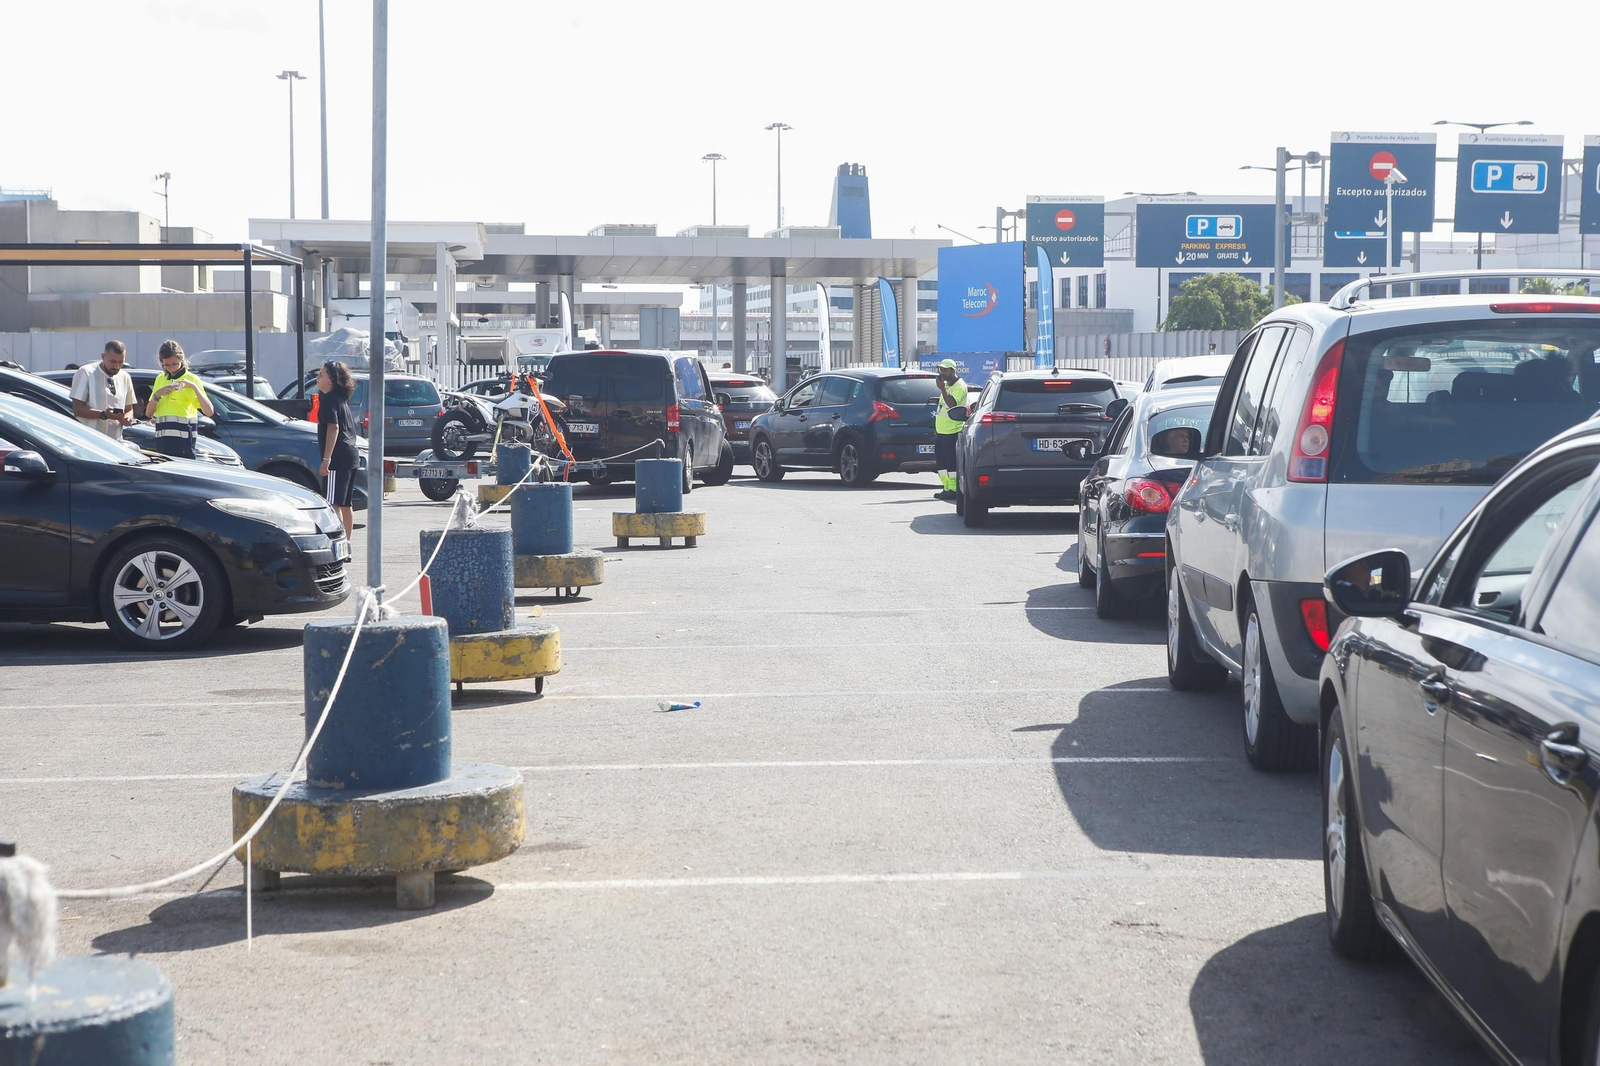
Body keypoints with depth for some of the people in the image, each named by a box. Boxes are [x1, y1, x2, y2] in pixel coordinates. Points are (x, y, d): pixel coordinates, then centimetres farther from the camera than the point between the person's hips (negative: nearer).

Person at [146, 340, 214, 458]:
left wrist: (194, 387, -19)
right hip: (162, 438, 6)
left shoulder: (191, 379, 0)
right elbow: (148, 413, 13)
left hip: (183, 438, -6)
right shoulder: (160, 379, 17)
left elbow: (209, 412, -11)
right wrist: (157, 394, -4)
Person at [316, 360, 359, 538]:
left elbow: (333, 427, -20)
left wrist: (326, 459, -24)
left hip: (338, 457, -10)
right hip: (350, 455, 10)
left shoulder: (329, 399, -10)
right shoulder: (341, 398, 18)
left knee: (333, 503, -12)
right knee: (345, 504, 15)